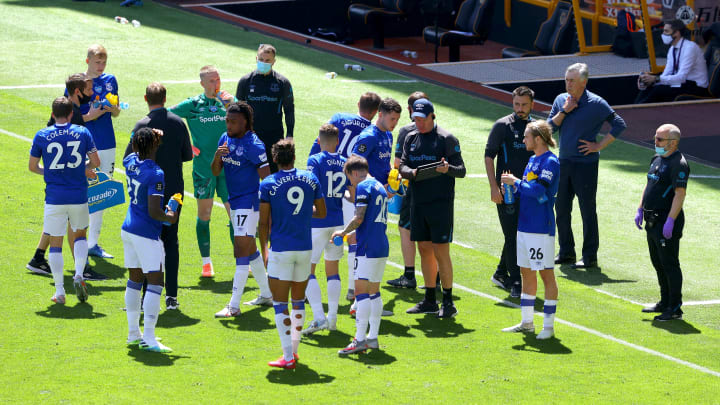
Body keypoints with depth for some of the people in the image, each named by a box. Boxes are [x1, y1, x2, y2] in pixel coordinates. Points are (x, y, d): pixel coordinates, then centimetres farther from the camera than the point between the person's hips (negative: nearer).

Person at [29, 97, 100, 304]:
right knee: (80, 234, 22)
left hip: (54, 197, -1)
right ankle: (79, 275, 1)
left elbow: (32, 166, 5)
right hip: (78, 195, 1)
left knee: (55, 243, 7)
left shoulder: (42, 136, -3)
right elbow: (95, 162, 1)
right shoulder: (82, 133, -2)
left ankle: (59, 291, 5)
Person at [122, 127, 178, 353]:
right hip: (147, 234, -8)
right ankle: (148, 339, -11)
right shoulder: (156, 174, -21)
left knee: (134, 281, 17)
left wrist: (152, 139, 19)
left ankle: (133, 334, 24)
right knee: (155, 282, -6)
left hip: (128, 230, 8)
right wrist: (170, 218, -5)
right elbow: (154, 212, -24)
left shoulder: (130, 162, 1)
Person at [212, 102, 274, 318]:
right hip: (234, 201, 9)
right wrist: (217, 156, -13)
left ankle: (234, 306, -14)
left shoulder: (253, 145, -16)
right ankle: (267, 295, 33)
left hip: (249, 202, -9)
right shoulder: (225, 139, 7)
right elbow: (215, 172, 7)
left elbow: (267, 177, -15)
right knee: (250, 250, 18)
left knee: (242, 250, -12)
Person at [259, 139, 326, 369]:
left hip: (280, 250, -4)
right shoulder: (311, 180, 2)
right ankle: (294, 349, 26)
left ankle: (288, 357, -7)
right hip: (305, 249, 4)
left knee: (280, 304, -1)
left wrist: (264, 249, 7)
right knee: (298, 301, 17)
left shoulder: (268, 184, -7)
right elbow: (321, 212, 12)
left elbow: (263, 223, -6)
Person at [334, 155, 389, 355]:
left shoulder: (363, 187, -8)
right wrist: (354, 234, 28)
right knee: (374, 292, 13)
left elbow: (359, 218, -16)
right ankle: (373, 337, 15)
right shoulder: (380, 187, 18)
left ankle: (360, 339, -15)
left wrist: (343, 232, 0)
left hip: (368, 247, -9)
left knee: (361, 291, -10)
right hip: (382, 247, 9)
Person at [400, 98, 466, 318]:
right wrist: (411, 172, -13)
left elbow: (461, 170, -6)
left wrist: (448, 169, -27)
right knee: (424, 250, 10)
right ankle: (429, 301, 18)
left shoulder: (447, 139, -5)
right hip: (418, 203, 6)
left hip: (441, 203, -6)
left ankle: (448, 303, -2)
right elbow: (403, 166, 9)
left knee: (441, 252, -7)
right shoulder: (411, 138, 12)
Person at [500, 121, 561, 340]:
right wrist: (512, 188, 4)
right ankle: (527, 323, 22)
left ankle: (548, 326, 0)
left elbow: (539, 190, -25)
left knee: (546, 274, -3)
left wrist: (516, 182, -14)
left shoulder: (550, 161, -14)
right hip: (524, 225, 10)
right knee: (526, 273, 14)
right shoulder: (532, 160, 14)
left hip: (541, 229, -10)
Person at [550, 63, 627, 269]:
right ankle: (566, 252, 22)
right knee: (562, 209, 10)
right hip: (564, 162, 6)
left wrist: (599, 146, -10)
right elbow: (550, 127, 2)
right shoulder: (561, 100, 6)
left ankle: (590, 257, 3)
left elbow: (619, 125, -8)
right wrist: (564, 111, -12)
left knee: (587, 210, -2)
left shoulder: (596, 104, -10)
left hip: (586, 164, -6)